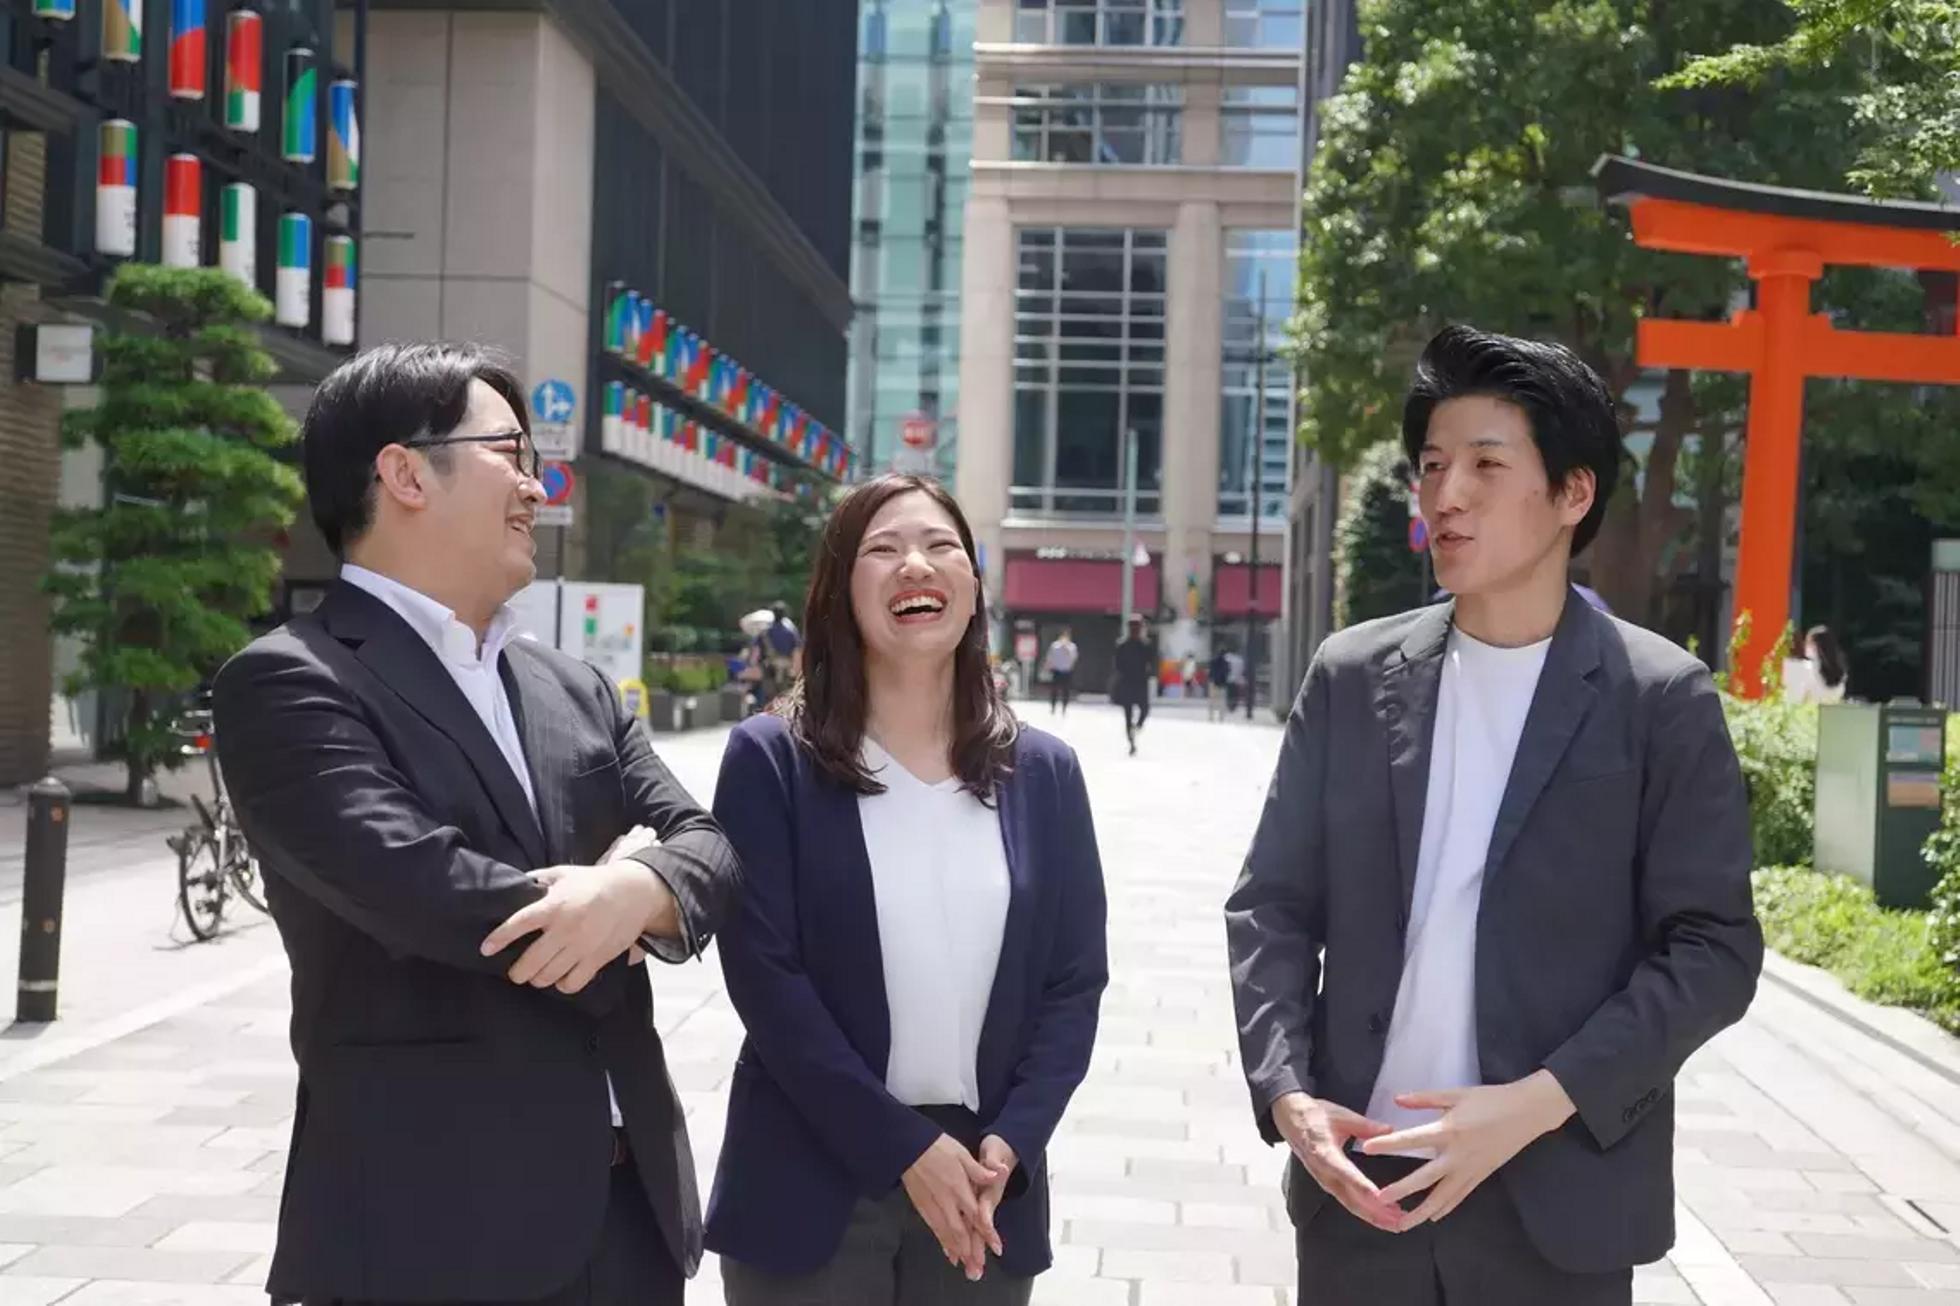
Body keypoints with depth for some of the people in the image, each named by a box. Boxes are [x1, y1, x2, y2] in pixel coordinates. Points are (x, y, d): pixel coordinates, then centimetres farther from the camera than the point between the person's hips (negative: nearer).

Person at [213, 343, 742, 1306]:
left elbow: (707, 849, 5)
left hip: (625, 1200, 7)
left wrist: (634, 892, -18)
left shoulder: (575, 690, 15)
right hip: (429, 1223, -7)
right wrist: (622, 887, -6)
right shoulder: (287, 683, -9)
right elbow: (421, 886, -22)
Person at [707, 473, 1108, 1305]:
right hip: (811, 1188, -3)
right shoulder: (771, 759, -5)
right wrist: (904, 1148, -14)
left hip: (985, 1188, 3)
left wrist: (1009, 1144, -9)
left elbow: (1076, 979, 4)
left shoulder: (1043, 771, 5)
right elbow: (764, 976, -10)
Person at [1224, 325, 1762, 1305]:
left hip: (1556, 1195, -2)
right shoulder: (1352, 676, 4)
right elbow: (1272, 904, 5)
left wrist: (1538, 1104, -15)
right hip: (1357, 1177, 3)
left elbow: (1712, 949, -6)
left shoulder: (1661, 699, -4)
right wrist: (1285, 1092, -9)